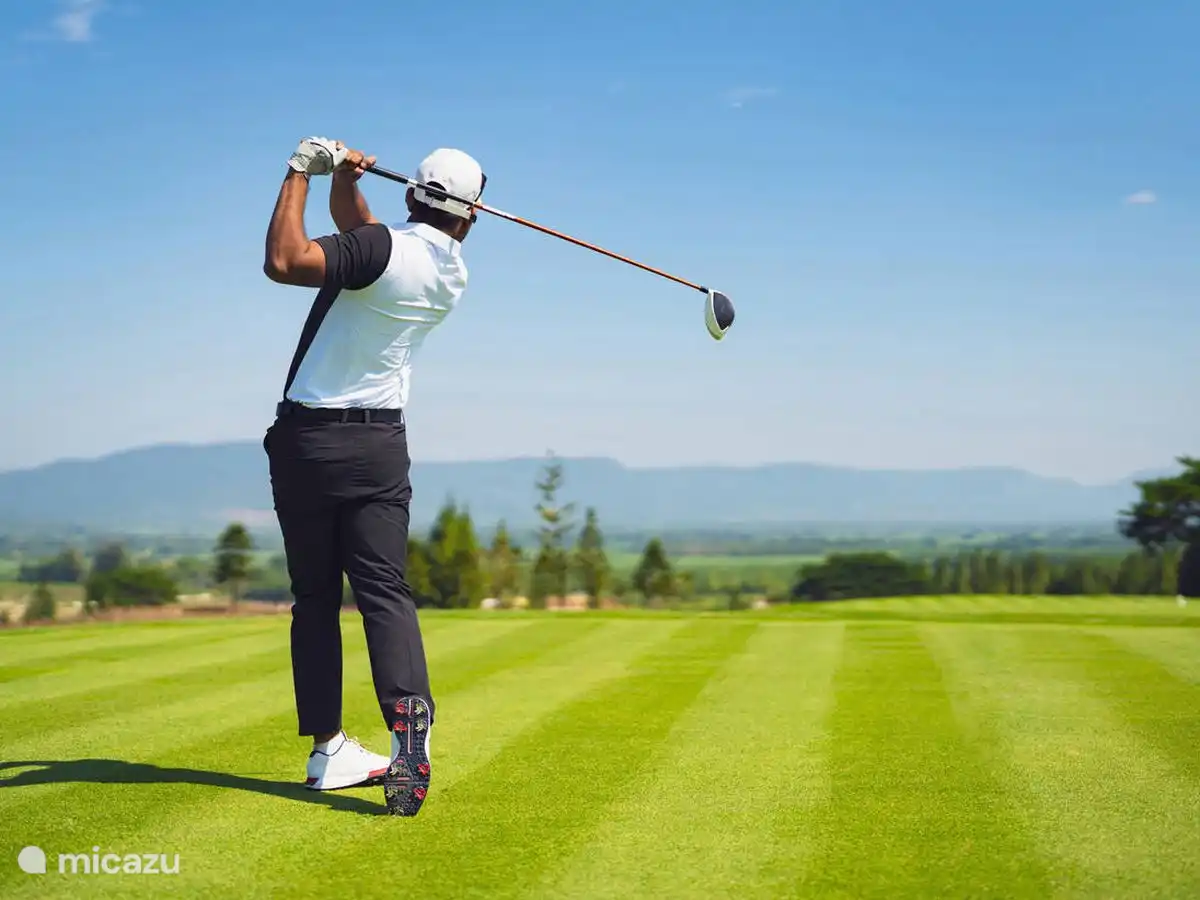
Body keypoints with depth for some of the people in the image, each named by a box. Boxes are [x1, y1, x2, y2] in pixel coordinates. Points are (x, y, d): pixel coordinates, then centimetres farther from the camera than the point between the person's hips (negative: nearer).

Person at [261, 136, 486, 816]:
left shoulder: (385, 248, -14)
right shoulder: (453, 273, 7)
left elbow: (285, 261, -28)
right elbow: (356, 234, 20)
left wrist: (302, 174, -17)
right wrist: (344, 180, 4)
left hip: (307, 439, -3)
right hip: (380, 444, 3)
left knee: (315, 597, 7)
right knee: (385, 590, -3)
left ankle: (328, 748, 9)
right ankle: (410, 723, -25)